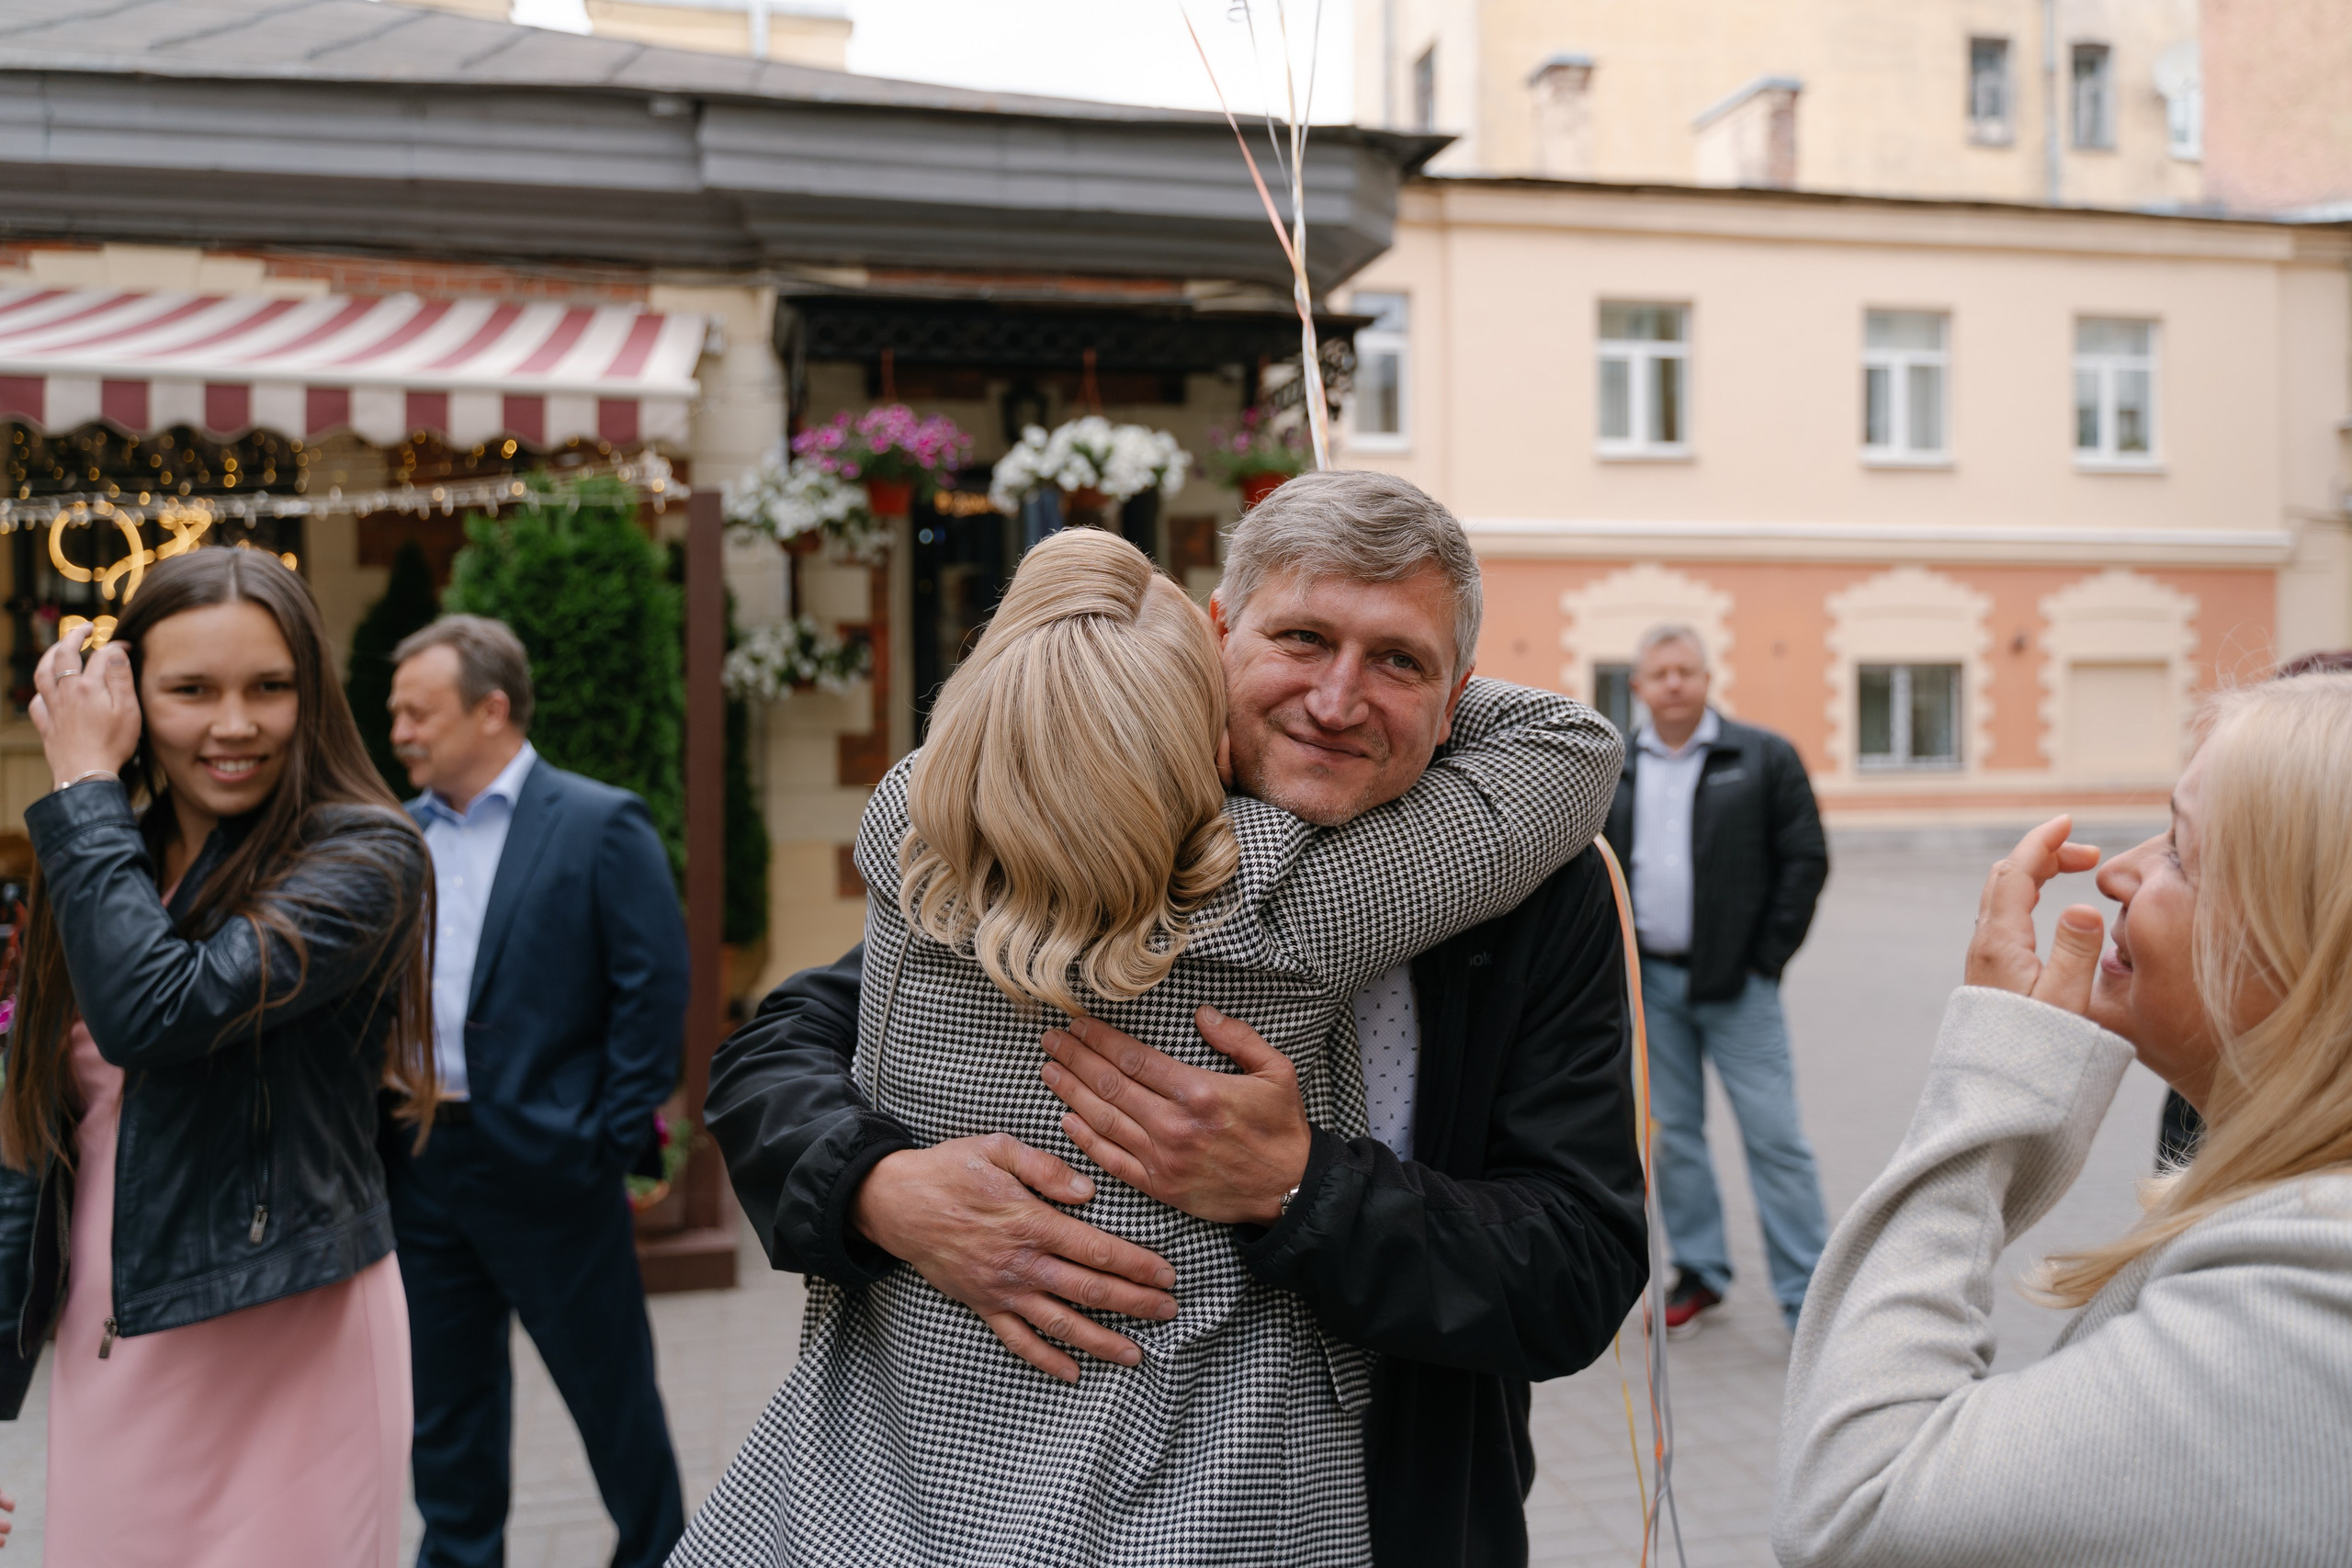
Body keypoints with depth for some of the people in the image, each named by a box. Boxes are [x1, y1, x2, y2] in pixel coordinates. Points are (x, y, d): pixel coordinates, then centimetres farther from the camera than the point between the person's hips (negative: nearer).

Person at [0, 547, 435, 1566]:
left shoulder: (362, 857, -12)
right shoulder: (112, 867, 9)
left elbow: (156, 1013, -26)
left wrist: (83, 785, -15)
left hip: (278, 1356, -6)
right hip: (102, 1361, 6)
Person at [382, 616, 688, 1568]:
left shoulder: (601, 826, -8)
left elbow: (655, 990, -11)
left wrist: (610, 1141, -12)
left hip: (543, 1164, -5)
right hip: (419, 1164, 5)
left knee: (610, 1384, 9)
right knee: (444, 1397, 17)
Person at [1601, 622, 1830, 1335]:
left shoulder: (1764, 758, 0)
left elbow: (1806, 860, -1)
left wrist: (1767, 957, -6)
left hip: (1736, 982, -3)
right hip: (1649, 981, 3)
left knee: (1774, 1137, -2)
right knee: (1672, 1132, 11)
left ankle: (1807, 1296, 7)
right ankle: (1698, 1271, 25)